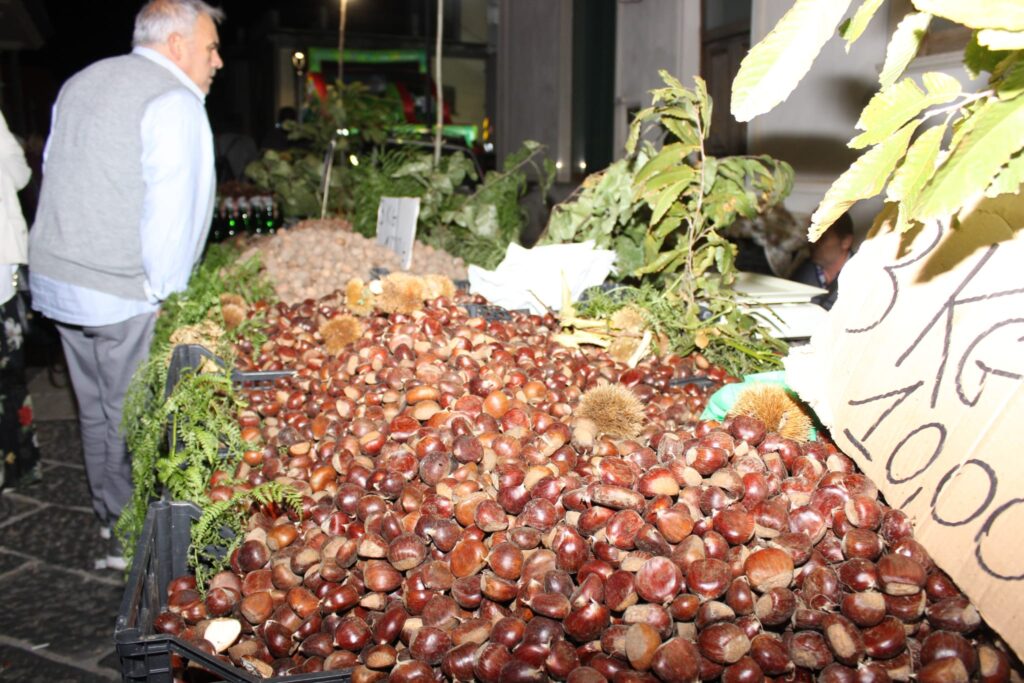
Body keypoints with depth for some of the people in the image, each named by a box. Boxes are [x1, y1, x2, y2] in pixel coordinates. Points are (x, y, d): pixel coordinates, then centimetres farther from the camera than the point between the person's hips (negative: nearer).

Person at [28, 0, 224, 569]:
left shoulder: (81, 83, 15)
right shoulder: (174, 101, -13)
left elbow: (54, 171, 19)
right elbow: (171, 208, -20)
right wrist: (166, 294, -12)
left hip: (55, 279, 9)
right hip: (123, 293, -8)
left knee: (97, 410, 18)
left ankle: (109, 517, 33)